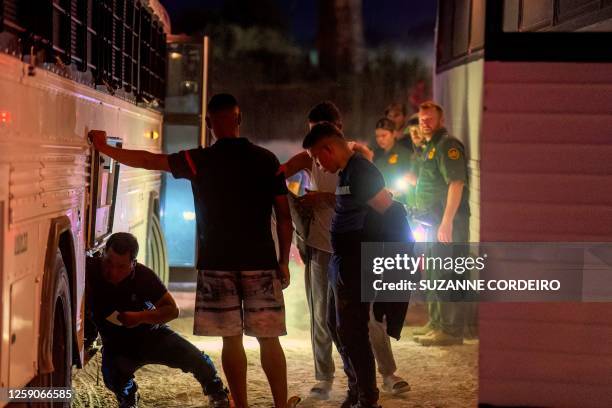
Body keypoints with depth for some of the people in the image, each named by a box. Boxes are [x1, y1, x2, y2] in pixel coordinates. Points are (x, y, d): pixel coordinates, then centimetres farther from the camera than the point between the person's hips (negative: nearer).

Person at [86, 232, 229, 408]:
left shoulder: (144, 276, -20)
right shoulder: (89, 270, -23)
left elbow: (172, 309, -15)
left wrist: (140, 317, -31)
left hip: (151, 333, 0)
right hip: (116, 344, 0)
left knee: (197, 360, -16)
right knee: (113, 379, -31)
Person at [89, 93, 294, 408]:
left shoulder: (200, 161, -3)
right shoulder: (266, 159, 1)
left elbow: (148, 160, 1)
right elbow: (284, 216, 1)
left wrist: (105, 149, 12)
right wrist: (283, 261, 9)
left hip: (217, 263, -1)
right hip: (261, 263, 1)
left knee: (231, 339, 5)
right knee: (268, 339, 4)